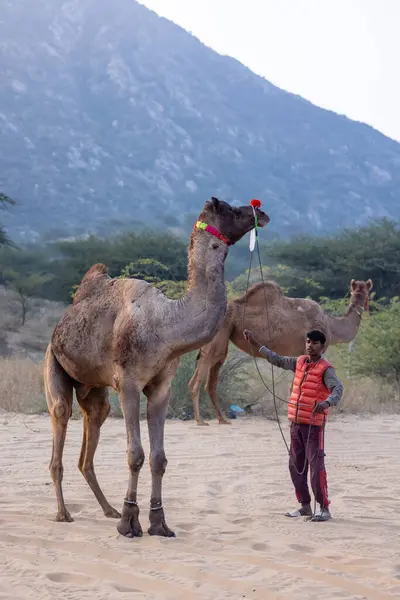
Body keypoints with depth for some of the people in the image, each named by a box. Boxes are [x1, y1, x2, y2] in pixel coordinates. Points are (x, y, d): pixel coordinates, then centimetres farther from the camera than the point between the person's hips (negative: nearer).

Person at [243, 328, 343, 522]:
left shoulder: (325, 369, -10)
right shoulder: (300, 362, 11)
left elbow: (338, 389, -24)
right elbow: (277, 360, 23)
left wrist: (327, 402, -45)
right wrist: (255, 343, 24)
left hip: (314, 424, -7)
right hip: (296, 423, 8)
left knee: (316, 466, -10)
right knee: (296, 465, 10)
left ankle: (324, 509, -7)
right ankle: (305, 506, 19)